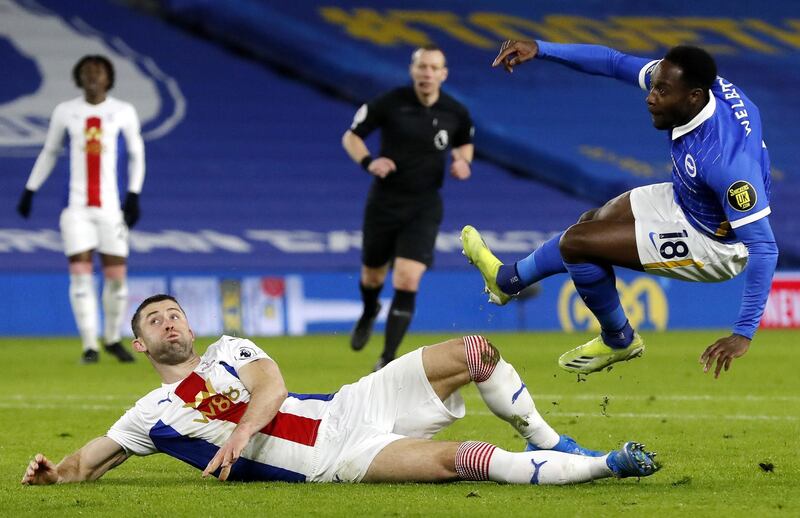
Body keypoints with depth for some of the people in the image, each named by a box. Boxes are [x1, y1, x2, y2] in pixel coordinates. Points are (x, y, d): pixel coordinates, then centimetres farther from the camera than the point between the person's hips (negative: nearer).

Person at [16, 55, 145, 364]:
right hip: (77, 208, 0)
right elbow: (49, 153, 17)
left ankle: (113, 339, 22)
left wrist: (134, 195, 1)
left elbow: (136, 155, 12)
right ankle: (90, 346, -4)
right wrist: (30, 190, 13)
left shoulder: (124, 112, 3)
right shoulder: (65, 112, 5)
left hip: (110, 208, 0)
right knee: (80, 274, -9)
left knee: (117, 277, 1)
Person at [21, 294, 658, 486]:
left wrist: (238, 437, -16)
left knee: (478, 353, -9)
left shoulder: (229, 350, 19)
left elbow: (270, 389, 1)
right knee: (457, 458, -28)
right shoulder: (152, 415, 12)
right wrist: (52, 472, -13)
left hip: (355, 406, 5)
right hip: (337, 461, -5)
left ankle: (548, 443, 7)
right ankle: (604, 465, -22)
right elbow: (87, 462, 10)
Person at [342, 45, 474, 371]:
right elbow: (351, 136, 0)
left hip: (424, 208, 0)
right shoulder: (390, 104, -10)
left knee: (407, 282, -16)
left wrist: (463, 163, -4)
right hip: (384, 202, 0)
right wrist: (368, 161, -20)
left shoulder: (455, 113, -4)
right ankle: (369, 313, 54)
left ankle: (388, 359, -8)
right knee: (372, 277, 16)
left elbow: (464, 142, 18)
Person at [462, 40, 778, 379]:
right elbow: (616, 62, -6)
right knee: (590, 223, 22)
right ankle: (509, 279, 46)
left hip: (716, 244, -8)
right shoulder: (689, 81, -20)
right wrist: (540, 49, -13)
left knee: (578, 242, -8)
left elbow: (764, 248, -37)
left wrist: (744, 334, -37)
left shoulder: (726, 161, -40)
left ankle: (619, 340, 16)